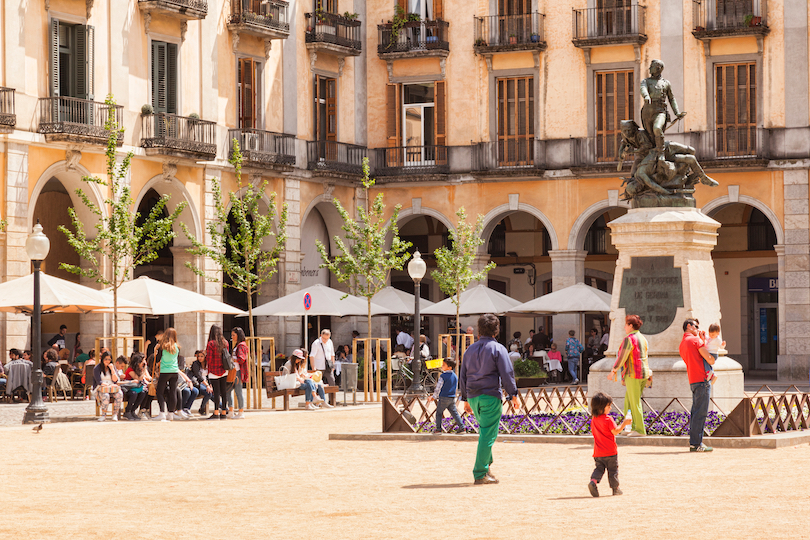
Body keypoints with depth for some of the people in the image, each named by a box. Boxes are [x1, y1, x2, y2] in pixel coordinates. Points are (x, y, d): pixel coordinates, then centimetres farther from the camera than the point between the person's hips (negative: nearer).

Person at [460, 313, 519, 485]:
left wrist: (465, 399, 23)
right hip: (490, 396, -6)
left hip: (473, 397, 6)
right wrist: (513, 395, -3)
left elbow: (463, 376, 16)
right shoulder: (498, 349, -4)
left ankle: (486, 466, 20)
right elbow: (507, 374, -9)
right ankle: (480, 474, -8)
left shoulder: (470, 350, 13)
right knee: (488, 434, -5)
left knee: (485, 431, 21)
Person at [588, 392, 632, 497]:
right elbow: (615, 431, -21)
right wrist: (624, 423, -16)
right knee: (613, 469, 8)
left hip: (598, 452, 5)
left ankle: (593, 481, -16)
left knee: (599, 468, 10)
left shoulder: (593, 420, 6)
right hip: (610, 451, -5)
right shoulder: (608, 419, -15)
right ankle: (615, 488, 16)